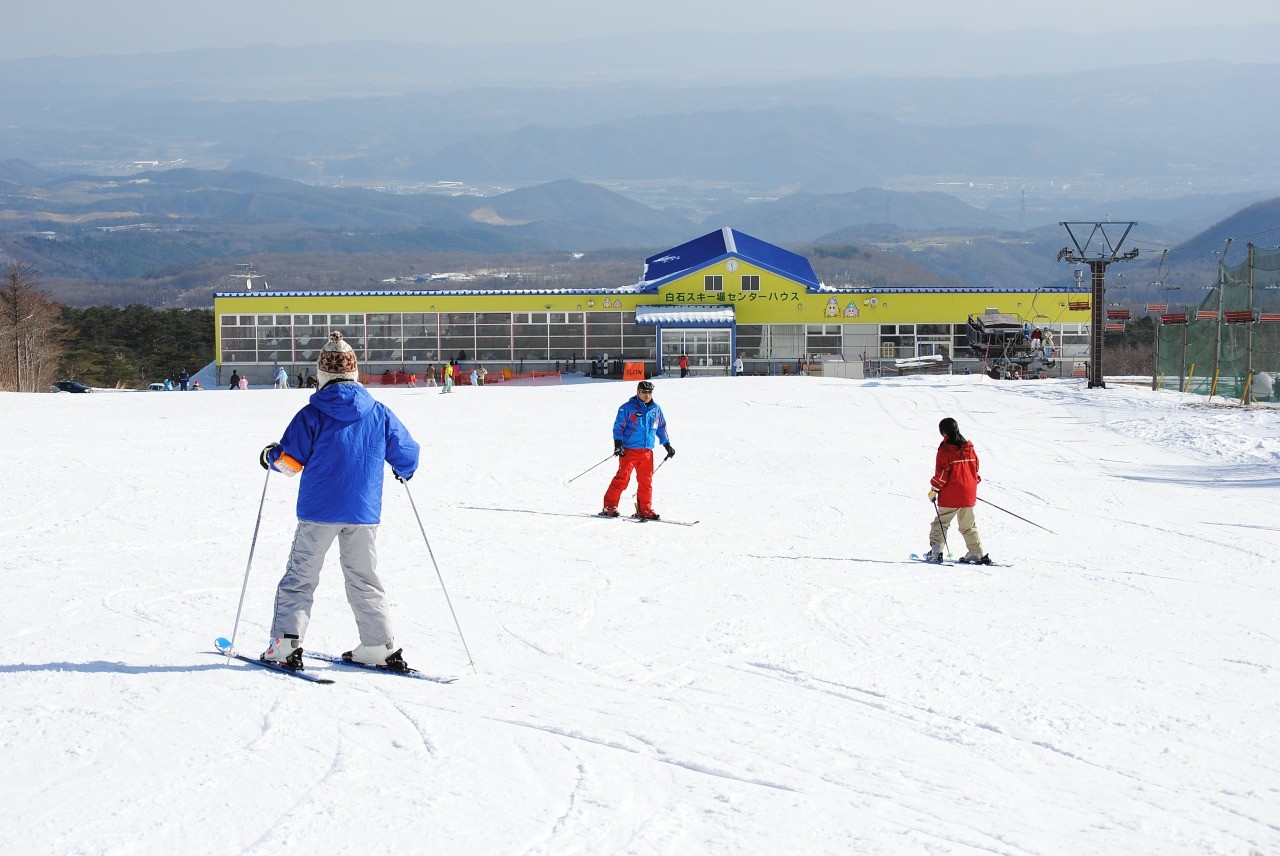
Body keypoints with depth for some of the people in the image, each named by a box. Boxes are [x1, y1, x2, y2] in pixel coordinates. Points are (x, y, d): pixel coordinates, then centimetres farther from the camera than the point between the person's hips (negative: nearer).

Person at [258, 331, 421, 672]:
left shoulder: (312, 414, -7)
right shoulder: (379, 413, 0)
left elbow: (291, 461, -5)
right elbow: (407, 453, 7)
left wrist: (271, 457, 17)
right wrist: (405, 471, 30)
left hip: (319, 510, -3)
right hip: (364, 512, 3)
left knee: (300, 576, 6)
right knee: (364, 580, 14)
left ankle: (287, 644, -2)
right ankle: (382, 647, 12)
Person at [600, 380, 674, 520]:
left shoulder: (656, 409, 14)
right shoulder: (628, 408, -2)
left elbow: (661, 428, 26)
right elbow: (618, 426, -2)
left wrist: (667, 445, 23)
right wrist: (618, 444, -11)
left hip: (647, 451, 5)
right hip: (629, 450, -5)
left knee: (646, 481, 4)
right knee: (622, 478, -10)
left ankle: (644, 509, 13)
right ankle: (609, 506, -6)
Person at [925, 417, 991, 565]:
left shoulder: (945, 449, -11)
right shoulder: (969, 448, 7)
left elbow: (941, 473, -13)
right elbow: (975, 468, 14)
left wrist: (934, 490, -3)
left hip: (950, 496, -6)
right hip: (968, 495, 6)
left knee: (940, 523, 2)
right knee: (968, 526, 16)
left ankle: (936, 552, -11)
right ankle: (979, 554, 16)